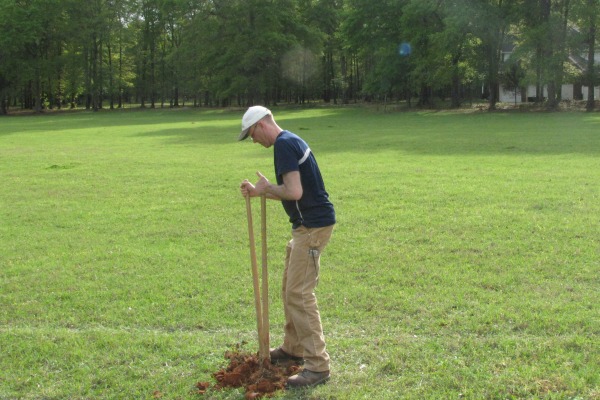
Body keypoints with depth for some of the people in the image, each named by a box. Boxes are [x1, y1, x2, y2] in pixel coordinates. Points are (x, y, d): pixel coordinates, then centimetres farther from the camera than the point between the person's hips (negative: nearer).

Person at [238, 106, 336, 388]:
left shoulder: (284, 145, -16)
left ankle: (318, 365, -6)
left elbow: (294, 192, -25)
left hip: (313, 226, -11)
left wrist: (266, 188, -8)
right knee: (290, 289, 19)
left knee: (299, 293, -10)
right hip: (306, 224, 11)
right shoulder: (290, 141, 17)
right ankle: (293, 349, 32)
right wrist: (258, 192, 14)